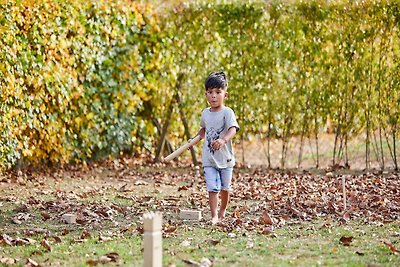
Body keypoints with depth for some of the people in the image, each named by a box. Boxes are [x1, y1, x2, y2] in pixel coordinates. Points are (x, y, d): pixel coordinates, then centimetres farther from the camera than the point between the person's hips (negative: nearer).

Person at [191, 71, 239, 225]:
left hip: (225, 158, -2)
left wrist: (223, 140, -47)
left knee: (224, 187, 13)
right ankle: (214, 216, -9)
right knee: (212, 188, -9)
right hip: (209, 159, 2)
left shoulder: (227, 112, -12)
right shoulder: (205, 113, 5)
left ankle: (222, 210, 36)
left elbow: (233, 129, -30)